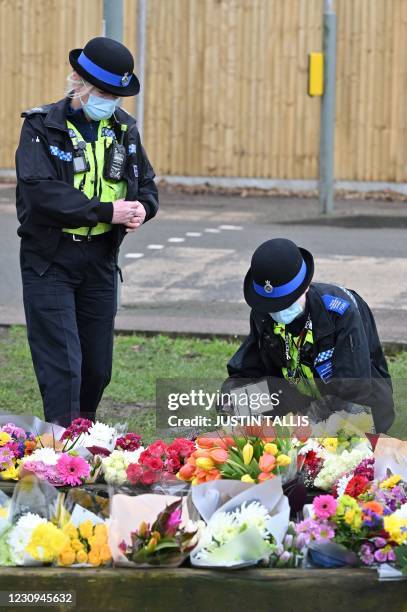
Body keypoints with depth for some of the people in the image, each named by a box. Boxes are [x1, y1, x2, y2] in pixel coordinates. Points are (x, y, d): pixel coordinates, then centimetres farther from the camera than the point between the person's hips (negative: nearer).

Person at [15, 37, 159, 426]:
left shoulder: (123, 128, 8)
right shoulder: (42, 127, -8)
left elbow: (146, 186, 17)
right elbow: (41, 192, -20)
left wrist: (142, 208, -8)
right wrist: (107, 211, -22)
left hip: (100, 259, 5)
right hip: (49, 261, -5)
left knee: (98, 367, 9)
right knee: (62, 364, -10)